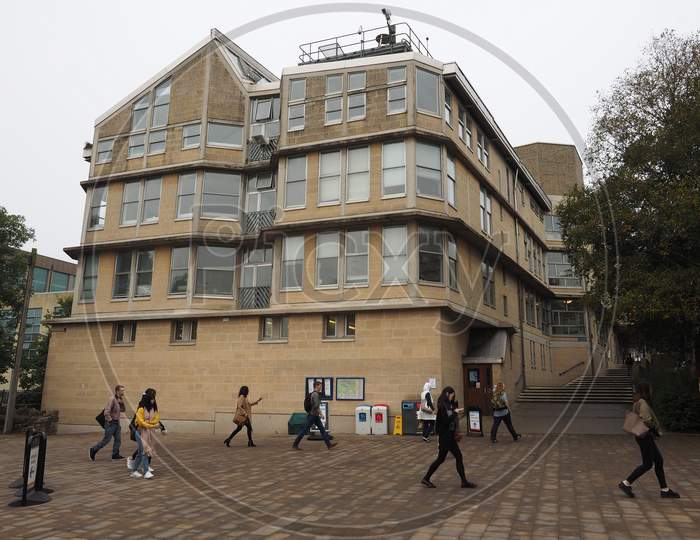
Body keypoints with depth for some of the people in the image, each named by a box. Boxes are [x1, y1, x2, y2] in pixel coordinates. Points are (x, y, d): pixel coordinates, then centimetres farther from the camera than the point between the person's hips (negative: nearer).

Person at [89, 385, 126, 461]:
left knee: (118, 439, 6)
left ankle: (115, 454, 14)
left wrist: (122, 402, -2)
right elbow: (106, 412, -24)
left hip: (117, 423, 8)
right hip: (111, 423, -8)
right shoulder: (112, 399, -18)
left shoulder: (119, 399, 8)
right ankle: (93, 450, 16)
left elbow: (123, 410, 13)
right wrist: (110, 420, -17)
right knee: (106, 440, 0)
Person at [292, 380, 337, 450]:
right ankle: (295, 444, 4)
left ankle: (329, 444, 4)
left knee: (322, 429, 5)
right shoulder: (315, 394, -17)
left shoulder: (314, 394, 14)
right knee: (305, 430, -3)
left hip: (315, 416, 10)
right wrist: (321, 413, -19)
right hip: (312, 415, -10)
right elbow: (316, 406, -25)